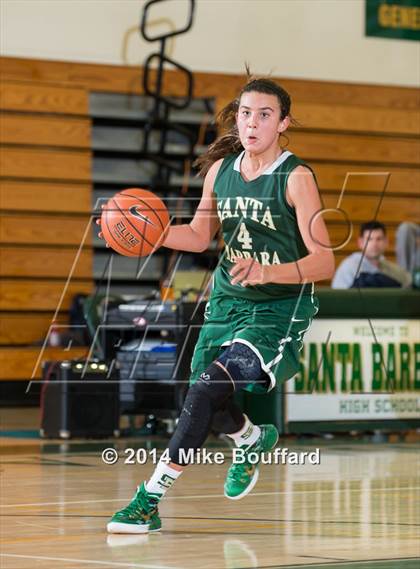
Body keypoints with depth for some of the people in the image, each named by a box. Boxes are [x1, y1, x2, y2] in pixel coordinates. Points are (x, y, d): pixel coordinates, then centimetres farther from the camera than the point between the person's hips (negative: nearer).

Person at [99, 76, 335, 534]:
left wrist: (267, 272, -32)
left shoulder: (296, 178, -13)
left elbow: (324, 261, -17)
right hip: (226, 303, 7)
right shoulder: (220, 170, 4)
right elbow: (200, 236, 17)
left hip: (279, 311, -7)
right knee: (211, 408, 11)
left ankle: (150, 499, -22)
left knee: (210, 388, -24)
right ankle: (253, 439, 47)